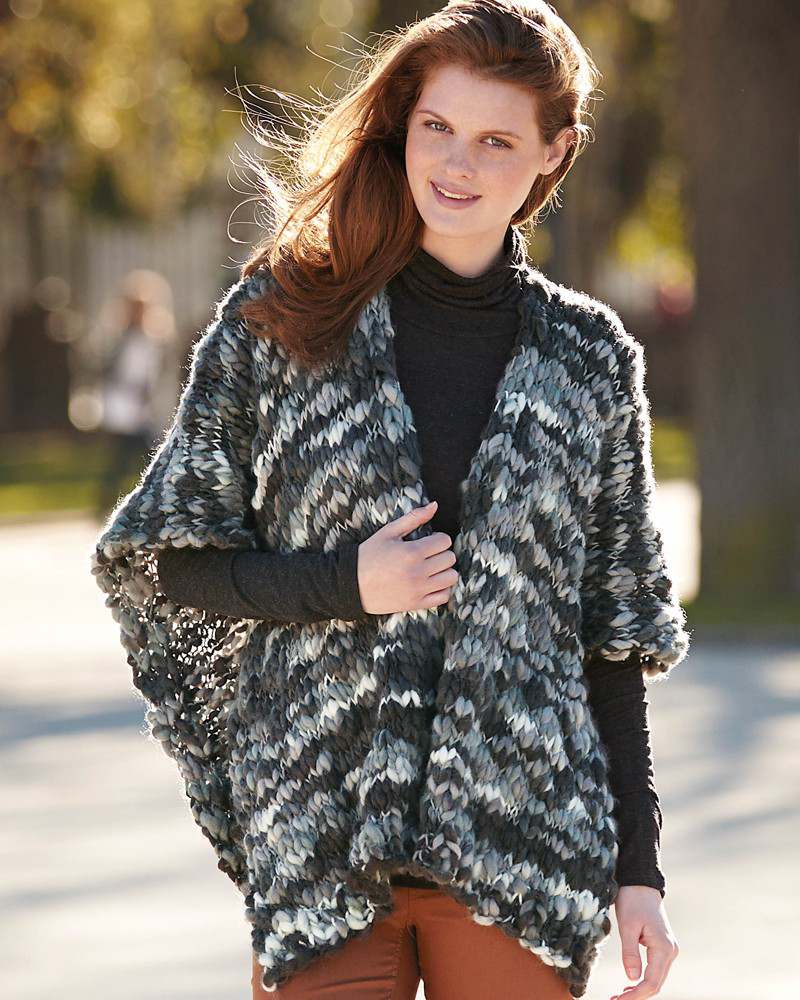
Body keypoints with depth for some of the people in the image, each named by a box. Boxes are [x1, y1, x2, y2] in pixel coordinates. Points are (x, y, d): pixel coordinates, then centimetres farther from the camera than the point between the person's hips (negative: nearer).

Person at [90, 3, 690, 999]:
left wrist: (638, 869, 6)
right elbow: (163, 561, 6)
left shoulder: (589, 358, 8)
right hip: (319, 842, -1)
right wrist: (345, 585, -11)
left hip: (523, 850, 1)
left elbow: (613, 629, 10)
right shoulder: (282, 318, 3)